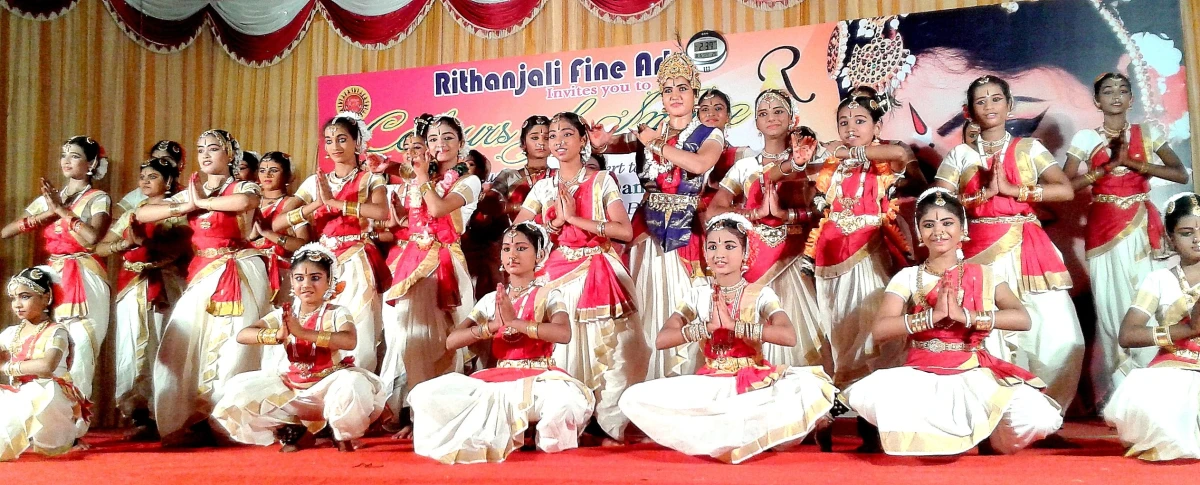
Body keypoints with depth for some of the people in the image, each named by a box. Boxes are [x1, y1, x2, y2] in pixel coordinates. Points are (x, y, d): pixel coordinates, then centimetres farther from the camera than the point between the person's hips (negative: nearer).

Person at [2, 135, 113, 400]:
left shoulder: (99, 199, 1)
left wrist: (62, 209, -10)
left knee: (78, 348, -10)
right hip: (52, 279, 5)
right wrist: (49, 213, -3)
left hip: (84, 282, -5)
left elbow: (92, 237, -19)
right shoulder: (49, 197, 16)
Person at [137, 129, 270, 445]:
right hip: (202, 276, 6)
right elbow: (141, 215, 10)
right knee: (183, 346, -3)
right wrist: (187, 206, -3)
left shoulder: (243, 188, 2)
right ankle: (189, 423, 3)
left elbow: (243, 202, -25)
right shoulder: (189, 194, 17)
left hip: (238, 275, -6)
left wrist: (201, 201, -9)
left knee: (231, 349, -10)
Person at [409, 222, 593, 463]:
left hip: (538, 378, -4)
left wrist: (514, 322, -20)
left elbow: (564, 334, -18)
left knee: (570, 400, -40)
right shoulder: (491, 299, 12)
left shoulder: (548, 296, 3)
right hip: (498, 378, 4)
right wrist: (494, 325, -13)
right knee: (427, 395, -18)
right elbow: (451, 341, 2)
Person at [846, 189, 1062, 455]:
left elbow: (1022, 319, -8)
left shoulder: (983, 275, 8)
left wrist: (965, 315, -20)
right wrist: (933, 315, -19)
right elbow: (880, 329, -9)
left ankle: (989, 442, 8)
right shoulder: (907, 277, 6)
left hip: (976, 374, 1)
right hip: (922, 375, 0)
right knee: (864, 397, -32)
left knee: (1038, 418, -28)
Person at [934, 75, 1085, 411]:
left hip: (1027, 249, 1)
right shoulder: (960, 155, 11)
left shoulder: (1029, 148, 12)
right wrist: (984, 194, -9)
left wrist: (1011, 189, -8)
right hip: (980, 252, -1)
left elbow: (1066, 190, -1)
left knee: (1057, 336, -9)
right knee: (985, 332, -9)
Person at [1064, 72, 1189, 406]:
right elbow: (1066, 186, -3)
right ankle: (1114, 396, 5)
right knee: (1111, 305, -3)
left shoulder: (1147, 133, 9)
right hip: (1104, 229, -1)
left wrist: (1133, 163, -9)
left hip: (1141, 228, 1)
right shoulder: (1086, 138, 5)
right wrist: (1108, 165, -11)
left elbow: (1182, 175, 1)